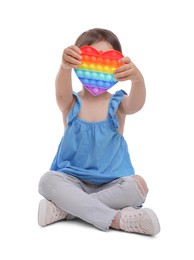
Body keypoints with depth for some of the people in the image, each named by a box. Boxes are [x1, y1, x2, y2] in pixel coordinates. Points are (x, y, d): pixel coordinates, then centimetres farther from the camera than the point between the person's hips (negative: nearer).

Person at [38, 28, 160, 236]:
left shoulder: (117, 104, -2)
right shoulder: (71, 103, -1)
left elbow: (136, 103, -25)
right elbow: (62, 92, -26)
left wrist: (137, 78, -49)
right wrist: (65, 67, -49)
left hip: (112, 183, 0)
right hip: (73, 179, 0)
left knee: (138, 186, -28)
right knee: (47, 181, -28)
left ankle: (64, 208, -23)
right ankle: (115, 218, -29)